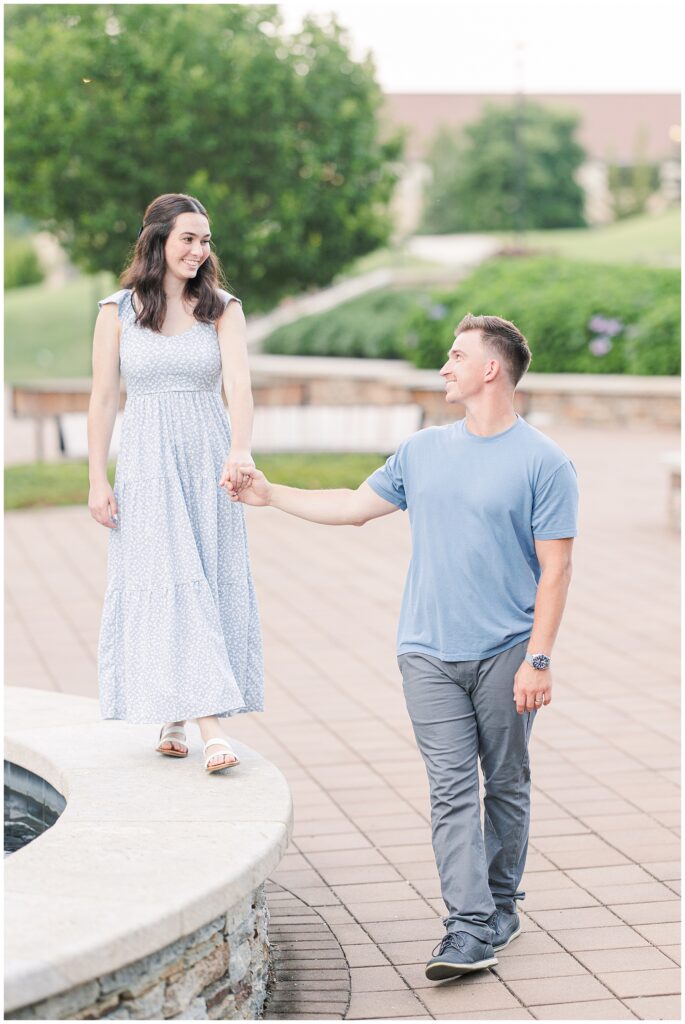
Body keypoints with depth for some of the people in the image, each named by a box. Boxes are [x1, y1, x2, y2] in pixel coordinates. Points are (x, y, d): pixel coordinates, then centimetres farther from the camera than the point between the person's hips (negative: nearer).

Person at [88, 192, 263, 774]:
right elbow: (103, 399, 2)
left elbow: (238, 382, -12)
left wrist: (240, 449, -30)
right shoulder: (118, 311, 1)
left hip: (210, 463, 2)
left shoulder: (222, 309, 3)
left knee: (207, 588, 3)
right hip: (148, 466, -2)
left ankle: (174, 721, 15)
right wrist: (98, 481, -4)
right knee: (172, 585, -10)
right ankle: (210, 725, -15)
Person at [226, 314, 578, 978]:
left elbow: (555, 569, -7)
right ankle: (470, 928, -6)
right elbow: (355, 506, 22)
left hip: (505, 655, -3)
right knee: (452, 788, -4)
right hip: (429, 654, 3)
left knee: (505, 785, 9)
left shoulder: (544, 463, -5)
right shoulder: (422, 451, 11)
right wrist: (270, 494, 21)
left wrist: (538, 658, -13)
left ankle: (501, 908, 24)